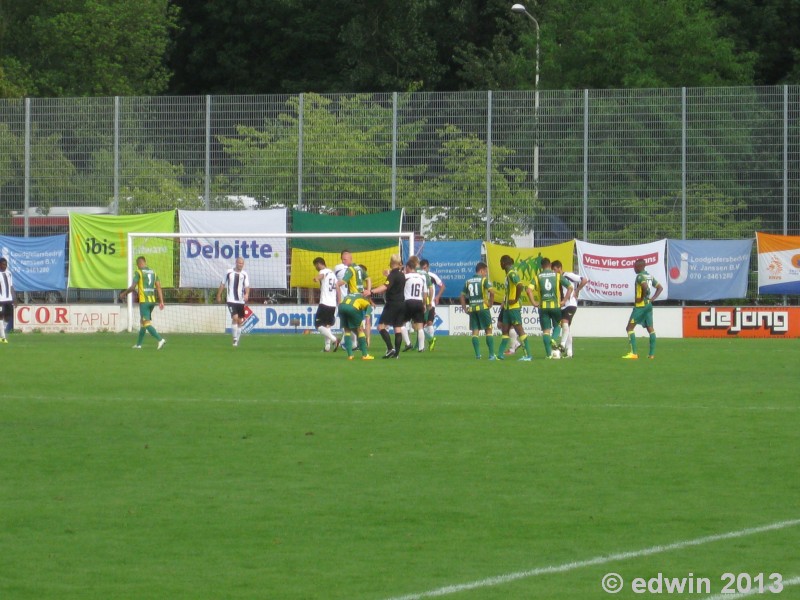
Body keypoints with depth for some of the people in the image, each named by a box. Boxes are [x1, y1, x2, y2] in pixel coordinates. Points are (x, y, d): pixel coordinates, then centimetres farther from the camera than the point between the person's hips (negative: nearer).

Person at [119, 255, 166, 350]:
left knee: (147, 323, -10)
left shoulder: (138, 272, -6)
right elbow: (159, 287, 7)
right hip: (152, 300, 7)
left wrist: (124, 294, 5)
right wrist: (161, 301, 6)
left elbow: (133, 287, -11)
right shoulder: (153, 272, 13)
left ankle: (160, 339, -27)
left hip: (144, 301, -7)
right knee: (143, 322, 19)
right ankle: (139, 344, 25)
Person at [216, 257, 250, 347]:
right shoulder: (229, 272, 0)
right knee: (235, 318, -19)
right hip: (231, 300, -3)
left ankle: (237, 340, 23)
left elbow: (247, 286, -5)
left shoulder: (244, 274, 3)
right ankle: (235, 339, -12)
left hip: (241, 301, 3)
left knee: (240, 321, 9)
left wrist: (247, 294, -26)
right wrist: (219, 295, 12)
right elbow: (222, 284, 10)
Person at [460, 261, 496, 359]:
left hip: (472, 308, 4)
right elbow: (491, 292, -17)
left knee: (475, 331, 6)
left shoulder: (468, 281, 13)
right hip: (483, 307, -4)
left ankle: (477, 354, 0)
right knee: (488, 330, 2)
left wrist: (465, 309, 13)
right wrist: (491, 303, -6)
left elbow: (462, 295, 13)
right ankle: (491, 354, -1)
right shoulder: (484, 279, -3)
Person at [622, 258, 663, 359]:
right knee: (650, 329, 10)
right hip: (649, 305, 9)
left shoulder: (640, 276, -13)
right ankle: (652, 354, 7)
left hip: (640, 305, -9)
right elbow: (660, 288, 17)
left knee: (630, 328, -4)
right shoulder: (650, 276, 13)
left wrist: (641, 298, -17)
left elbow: (645, 287, -31)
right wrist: (652, 298, 10)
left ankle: (633, 353, -12)